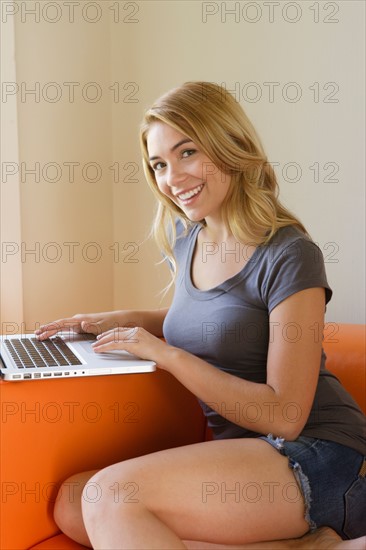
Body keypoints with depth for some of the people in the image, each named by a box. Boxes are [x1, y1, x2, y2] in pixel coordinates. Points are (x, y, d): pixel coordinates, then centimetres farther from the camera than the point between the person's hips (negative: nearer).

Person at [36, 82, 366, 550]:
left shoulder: (289, 256, -13)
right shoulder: (184, 239, 9)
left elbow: (285, 416, -16)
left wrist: (166, 354, -15)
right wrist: (123, 321, 11)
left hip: (317, 457, -8)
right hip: (238, 454, 8)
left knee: (112, 495, -26)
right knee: (71, 506, -13)